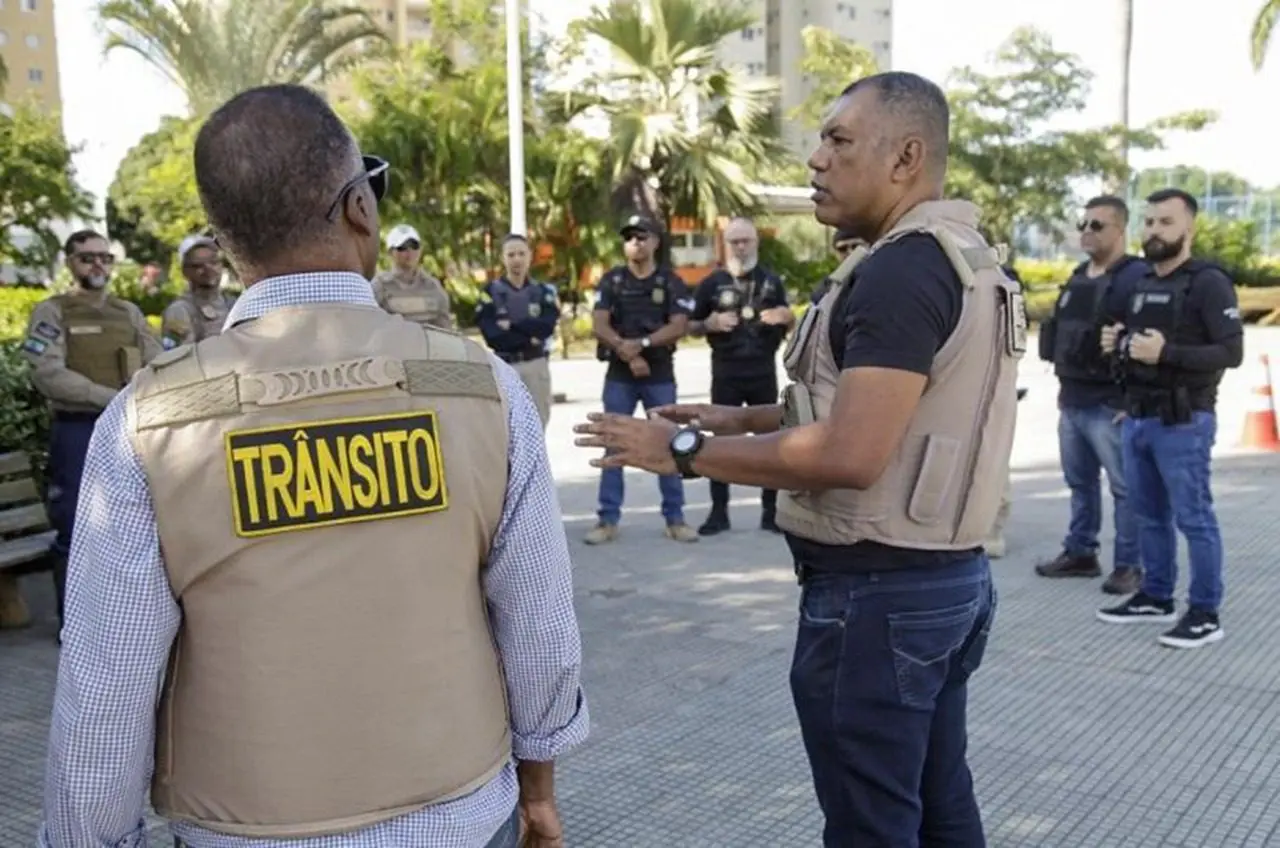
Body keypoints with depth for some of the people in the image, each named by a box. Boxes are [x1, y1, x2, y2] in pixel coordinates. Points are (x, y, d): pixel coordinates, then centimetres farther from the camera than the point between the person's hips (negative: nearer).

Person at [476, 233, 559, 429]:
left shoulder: (544, 291, 9)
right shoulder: (491, 292, 0)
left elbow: (547, 326, -9)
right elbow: (492, 336, -11)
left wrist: (512, 325, -13)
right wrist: (529, 338, -14)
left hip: (537, 366, 3)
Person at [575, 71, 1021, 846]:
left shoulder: (899, 272, -20)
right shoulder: (963, 257, 12)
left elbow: (849, 456, -27)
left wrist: (686, 451, -17)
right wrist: (745, 418, 14)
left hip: (877, 592, -10)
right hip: (949, 576, 10)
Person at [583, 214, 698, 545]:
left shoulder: (671, 283, 2)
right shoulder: (611, 281, 4)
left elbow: (678, 326, -9)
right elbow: (599, 326, -5)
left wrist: (642, 343, -22)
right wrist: (628, 354, -16)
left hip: (660, 376, 0)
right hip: (619, 376, 1)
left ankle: (675, 518, 12)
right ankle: (608, 520, 7)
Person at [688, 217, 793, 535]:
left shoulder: (771, 281, 8)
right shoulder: (712, 282, 3)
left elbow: (787, 324, 15)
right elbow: (692, 327, 7)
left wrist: (787, 317, -8)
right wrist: (711, 323, -14)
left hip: (764, 373, 1)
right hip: (726, 374, -1)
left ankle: (771, 511, 12)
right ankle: (719, 512, 8)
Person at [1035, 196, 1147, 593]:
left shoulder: (1138, 276, -11)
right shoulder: (1078, 276, 16)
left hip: (1111, 405, -8)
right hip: (1071, 402, 8)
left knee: (1124, 488, 0)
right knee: (1080, 483, 16)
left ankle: (1128, 565, 8)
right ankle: (1080, 553, 27)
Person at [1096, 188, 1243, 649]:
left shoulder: (1208, 282, -8)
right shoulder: (1141, 284, 15)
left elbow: (1232, 351, -16)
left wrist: (1167, 353, -24)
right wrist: (1116, 345, 5)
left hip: (1183, 422, -7)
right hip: (1136, 418, 7)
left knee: (1193, 518, -2)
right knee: (1149, 515, 14)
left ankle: (1205, 613, 6)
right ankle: (1155, 597, 25)